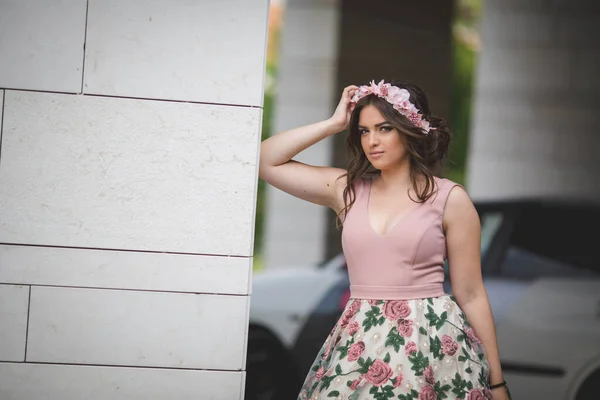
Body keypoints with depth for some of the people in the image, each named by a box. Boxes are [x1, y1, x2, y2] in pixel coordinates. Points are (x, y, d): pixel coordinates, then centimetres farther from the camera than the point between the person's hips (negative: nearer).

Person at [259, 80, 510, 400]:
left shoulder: (450, 199, -2)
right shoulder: (347, 189, 9)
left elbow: (471, 295, 0)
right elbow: (266, 161, 9)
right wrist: (334, 124, 5)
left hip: (432, 343, -3)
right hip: (359, 345, 3)